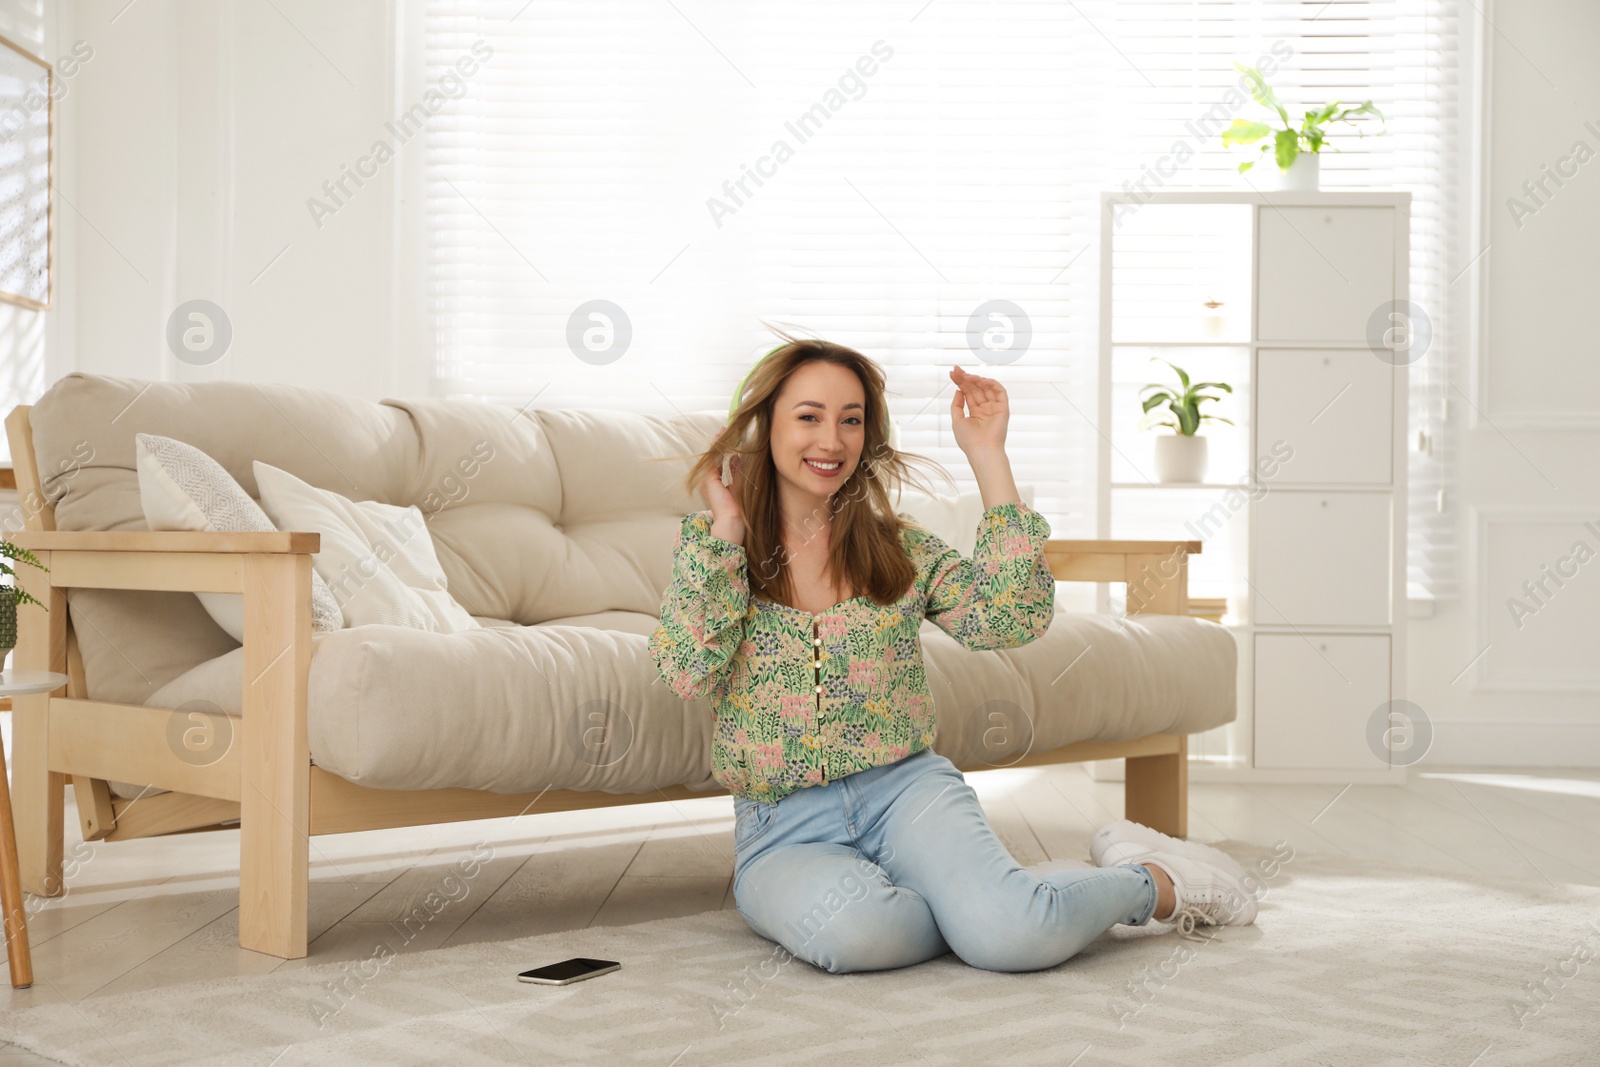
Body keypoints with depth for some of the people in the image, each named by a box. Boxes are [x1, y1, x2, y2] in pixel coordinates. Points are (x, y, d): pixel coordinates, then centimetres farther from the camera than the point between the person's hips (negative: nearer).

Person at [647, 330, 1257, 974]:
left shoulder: (900, 546, 8)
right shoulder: (711, 544, 5)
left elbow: (1009, 618, -9)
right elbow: (691, 672, -12)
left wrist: (987, 456, -5)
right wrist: (725, 527, -10)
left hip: (906, 790, 1)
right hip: (785, 832, 0)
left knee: (1011, 934, -29)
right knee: (851, 928, -37)